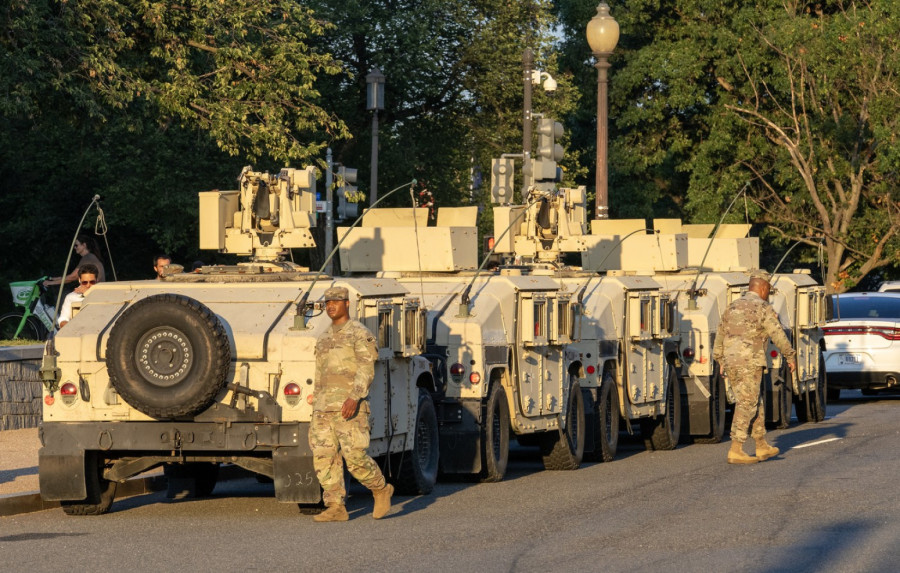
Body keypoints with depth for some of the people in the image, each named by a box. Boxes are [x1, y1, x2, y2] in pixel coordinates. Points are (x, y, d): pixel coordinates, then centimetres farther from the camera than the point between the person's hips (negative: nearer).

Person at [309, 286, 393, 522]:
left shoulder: (360, 334, -2)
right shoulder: (324, 339, 21)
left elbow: (366, 370, -12)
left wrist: (354, 397, -25)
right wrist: (316, 410, 18)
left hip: (350, 404, -7)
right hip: (324, 404, 7)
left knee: (355, 456, -10)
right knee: (323, 456, -4)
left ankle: (381, 490, 14)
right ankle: (336, 508, -3)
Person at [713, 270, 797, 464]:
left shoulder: (733, 307, 15)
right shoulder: (763, 308, -7)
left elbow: (720, 336, 19)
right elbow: (778, 335, -8)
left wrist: (721, 362, 27)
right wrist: (790, 356, 4)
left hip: (731, 363, 7)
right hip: (750, 363, -7)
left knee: (756, 403, 16)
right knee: (746, 406, -6)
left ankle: (762, 447, 20)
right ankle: (736, 451, -11)